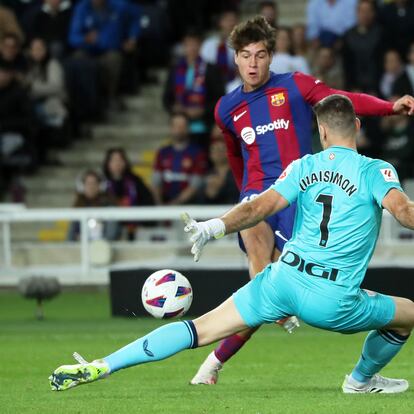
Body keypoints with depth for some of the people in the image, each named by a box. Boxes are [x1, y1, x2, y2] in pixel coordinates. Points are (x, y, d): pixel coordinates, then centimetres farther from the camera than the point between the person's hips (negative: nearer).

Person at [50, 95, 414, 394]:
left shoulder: (303, 167, 8)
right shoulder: (375, 171, -2)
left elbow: (259, 207, -2)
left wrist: (214, 228, -3)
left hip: (283, 279, 3)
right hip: (333, 301, -3)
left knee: (202, 329, 6)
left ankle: (100, 367, -4)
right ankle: (362, 380, 46)